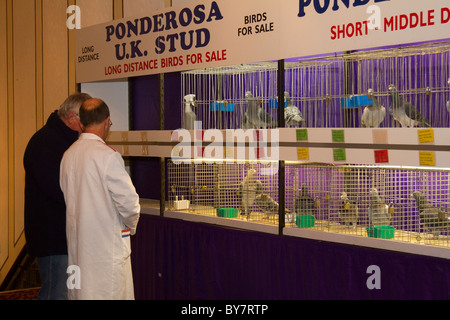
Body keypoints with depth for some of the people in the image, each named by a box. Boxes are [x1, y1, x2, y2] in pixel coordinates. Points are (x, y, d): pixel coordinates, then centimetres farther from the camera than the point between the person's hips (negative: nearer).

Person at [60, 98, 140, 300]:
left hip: (76, 240, 7)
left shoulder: (68, 155, 4)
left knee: (79, 292, 14)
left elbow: (67, 196, 11)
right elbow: (128, 200, -18)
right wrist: (131, 226, 2)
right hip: (106, 243, -7)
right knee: (107, 293, -1)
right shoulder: (107, 156, -17)